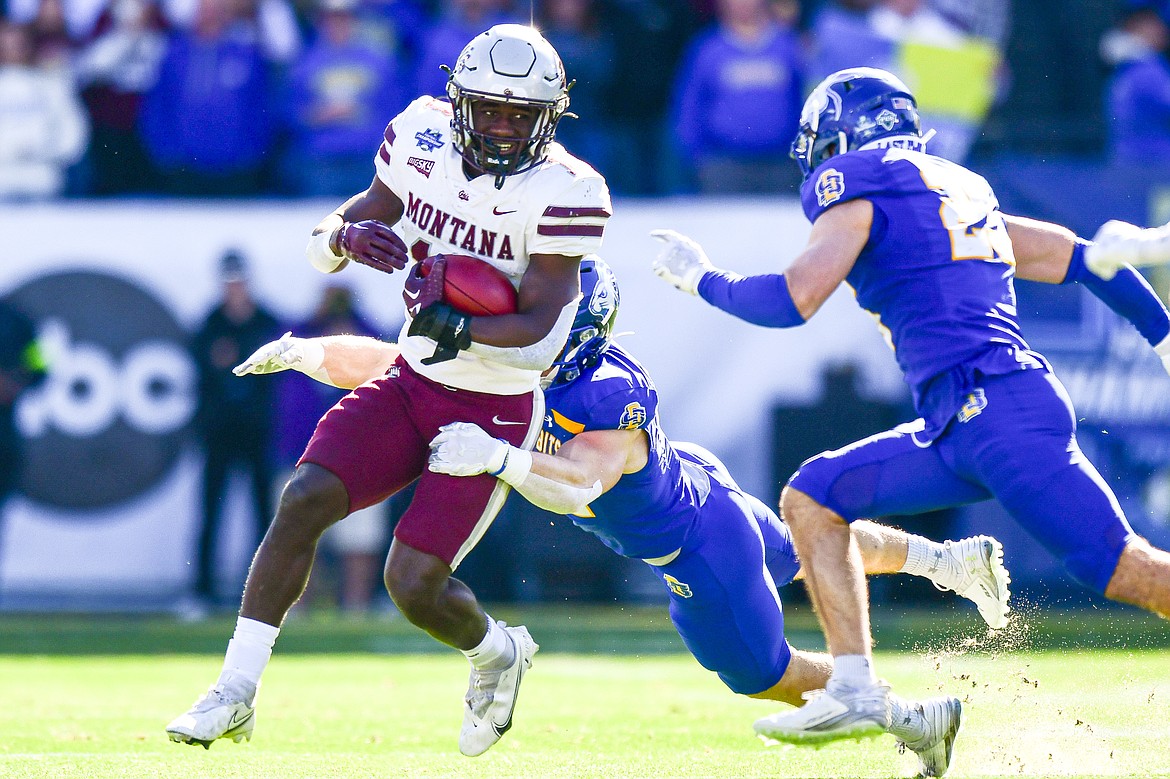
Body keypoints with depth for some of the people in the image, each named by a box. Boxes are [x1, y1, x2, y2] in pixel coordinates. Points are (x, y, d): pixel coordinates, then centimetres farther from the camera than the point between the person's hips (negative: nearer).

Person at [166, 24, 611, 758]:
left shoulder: (562, 193, -18)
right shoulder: (424, 145, -3)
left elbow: (538, 336, -21)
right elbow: (323, 241, 5)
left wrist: (458, 325, -38)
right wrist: (348, 236, -19)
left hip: (494, 413, -5)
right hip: (410, 385, 5)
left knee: (413, 581, -11)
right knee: (303, 503, -14)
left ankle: (498, 653, 24)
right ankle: (236, 695, -8)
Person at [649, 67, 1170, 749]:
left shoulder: (861, 191, 1)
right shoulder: (963, 195, 24)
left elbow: (790, 301, -6)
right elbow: (1081, 259, 26)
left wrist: (701, 278, 11)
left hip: (992, 406, -9)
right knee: (813, 498, 11)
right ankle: (856, 689, 4)